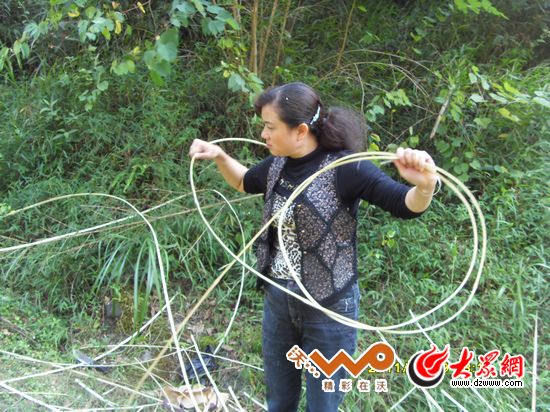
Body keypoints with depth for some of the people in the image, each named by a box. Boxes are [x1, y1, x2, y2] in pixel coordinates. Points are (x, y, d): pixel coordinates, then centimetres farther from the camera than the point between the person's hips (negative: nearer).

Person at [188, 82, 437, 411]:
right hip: (278, 300, 6)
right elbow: (246, 183, 19)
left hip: (328, 309, -6)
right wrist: (219, 156, 4)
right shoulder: (278, 165, -2)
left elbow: (407, 206, -26)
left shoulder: (343, 168, -22)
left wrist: (425, 186, -48)